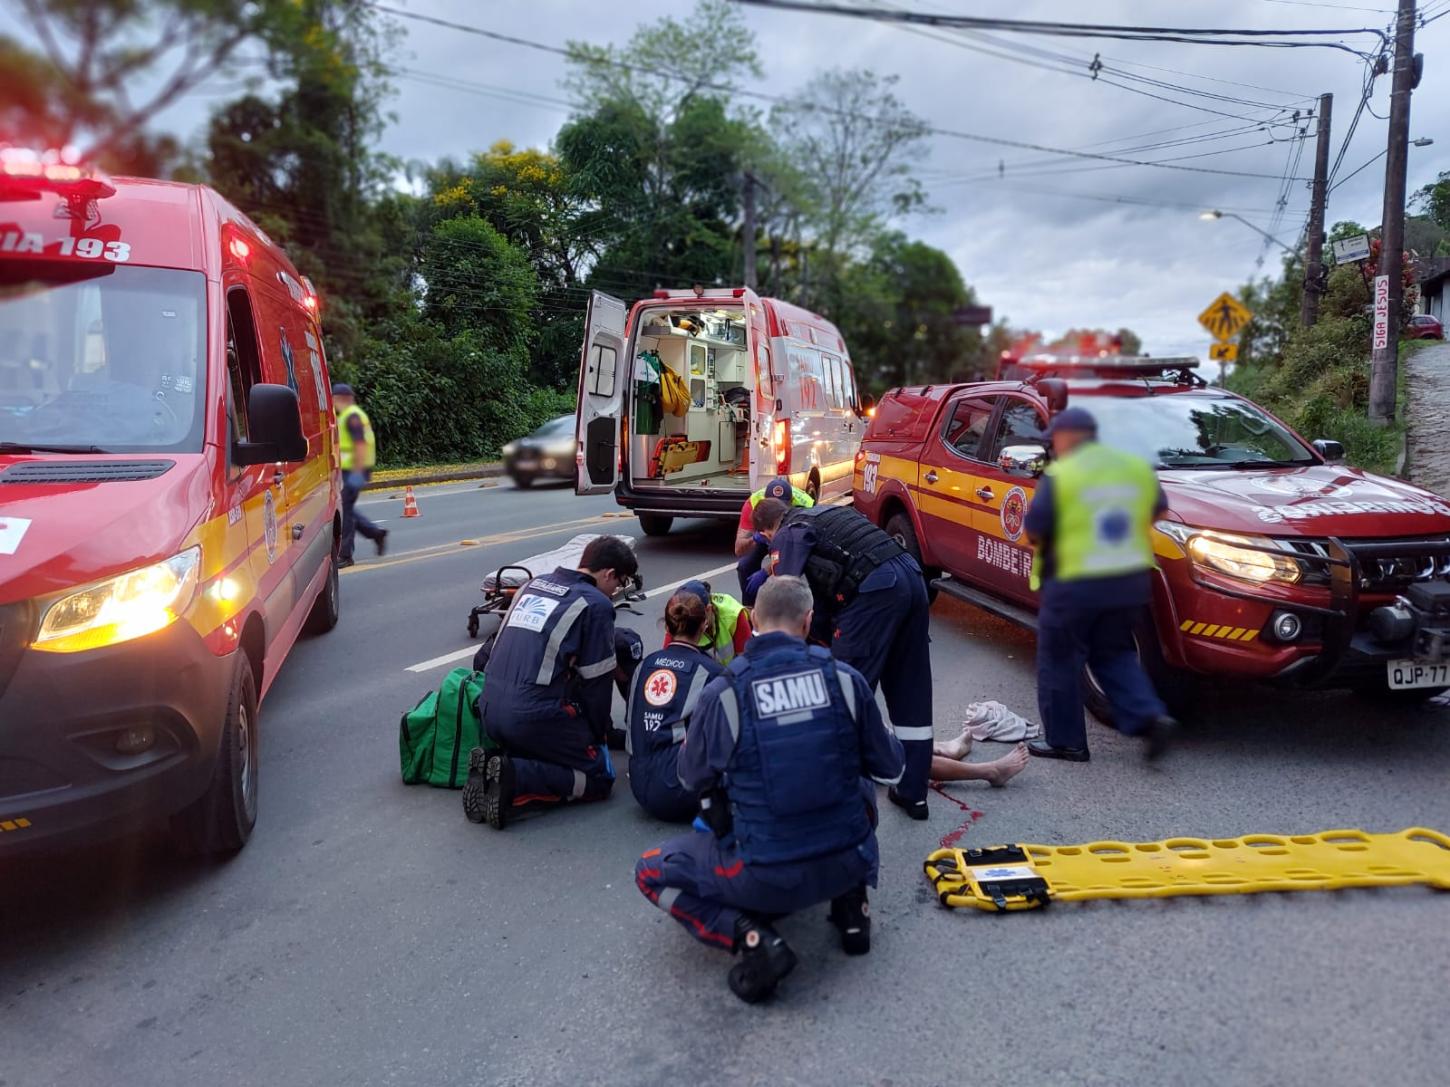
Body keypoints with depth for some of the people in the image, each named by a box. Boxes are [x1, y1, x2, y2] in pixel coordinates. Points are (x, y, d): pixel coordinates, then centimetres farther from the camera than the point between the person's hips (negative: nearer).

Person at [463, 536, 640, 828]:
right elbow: (597, 680, -2)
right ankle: (514, 778, -12)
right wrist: (599, 734, 14)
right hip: (535, 715, -7)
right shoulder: (596, 604, -5)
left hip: (489, 709, 7)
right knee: (599, 778, 8)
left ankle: (492, 768, 1)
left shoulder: (534, 585, 16)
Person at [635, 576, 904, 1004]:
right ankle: (850, 903, 19)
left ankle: (748, 934, -4)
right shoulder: (845, 679, -7)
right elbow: (889, 767, 5)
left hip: (764, 878, -3)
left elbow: (692, 778, 3)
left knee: (651, 872, 18)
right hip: (849, 864, 4)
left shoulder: (721, 694, -14)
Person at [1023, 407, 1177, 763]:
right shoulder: (1137, 467, 4)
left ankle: (1064, 740, 15)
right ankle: (1148, 716, 5)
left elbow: (1035, 530, -12)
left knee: (1059, 661, 9)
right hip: (1131, 579, 6)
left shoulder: (1059, 476, -13)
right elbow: (1157, 510, 14)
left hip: (1074, 585, -6)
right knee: (1114, 653, 22)